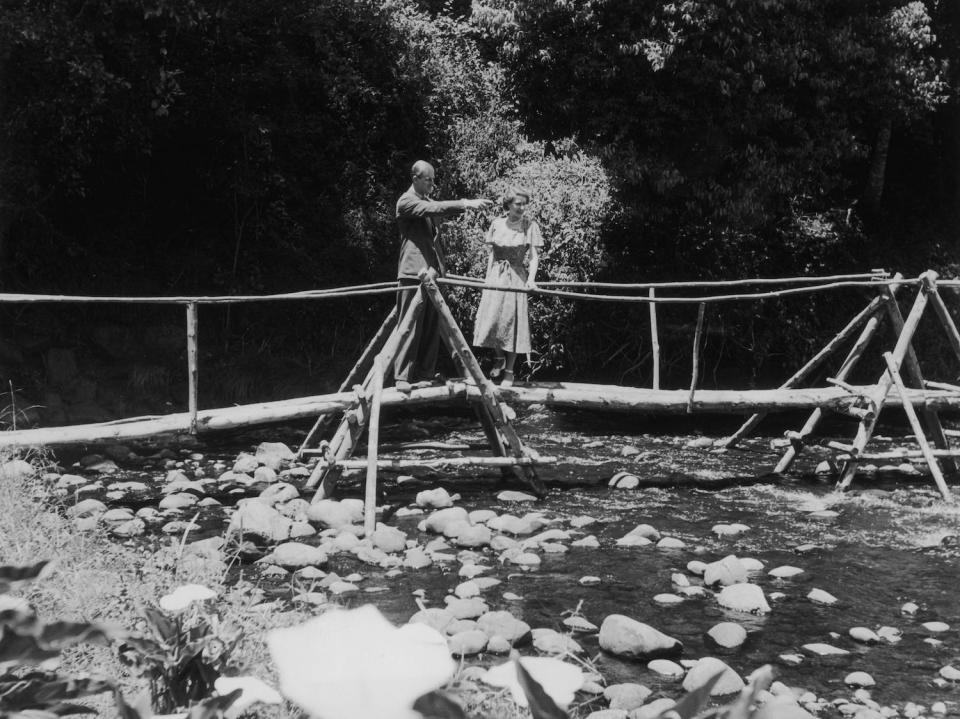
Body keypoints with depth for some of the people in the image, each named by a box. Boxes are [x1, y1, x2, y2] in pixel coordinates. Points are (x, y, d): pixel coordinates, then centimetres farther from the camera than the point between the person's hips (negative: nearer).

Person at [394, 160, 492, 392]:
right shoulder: (406, 201, -6)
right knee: (410, 326, -9)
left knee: (432, 327, 7)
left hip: (433, 270, 8)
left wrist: (469, 205, -6)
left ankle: (425, 373, 13)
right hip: (413, 271, -8)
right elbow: (433, 209, -20)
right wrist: (466, 203, -25)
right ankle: (402, 377, -7)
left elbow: (443, 211, 12)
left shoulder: (428, 201, 21)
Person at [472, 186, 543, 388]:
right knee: (490, 319, -3)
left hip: (516, 277, -2)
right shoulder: (497, 224, 4)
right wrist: (488, 276, 1)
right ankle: (499, 358, 23)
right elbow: (491, 253, 10)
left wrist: (531, 279, -19)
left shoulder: (530, 226, -3)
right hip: (496, 275, 2)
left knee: (511, 321, -2)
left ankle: (509, 372, 7)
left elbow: (534, 257, -4)